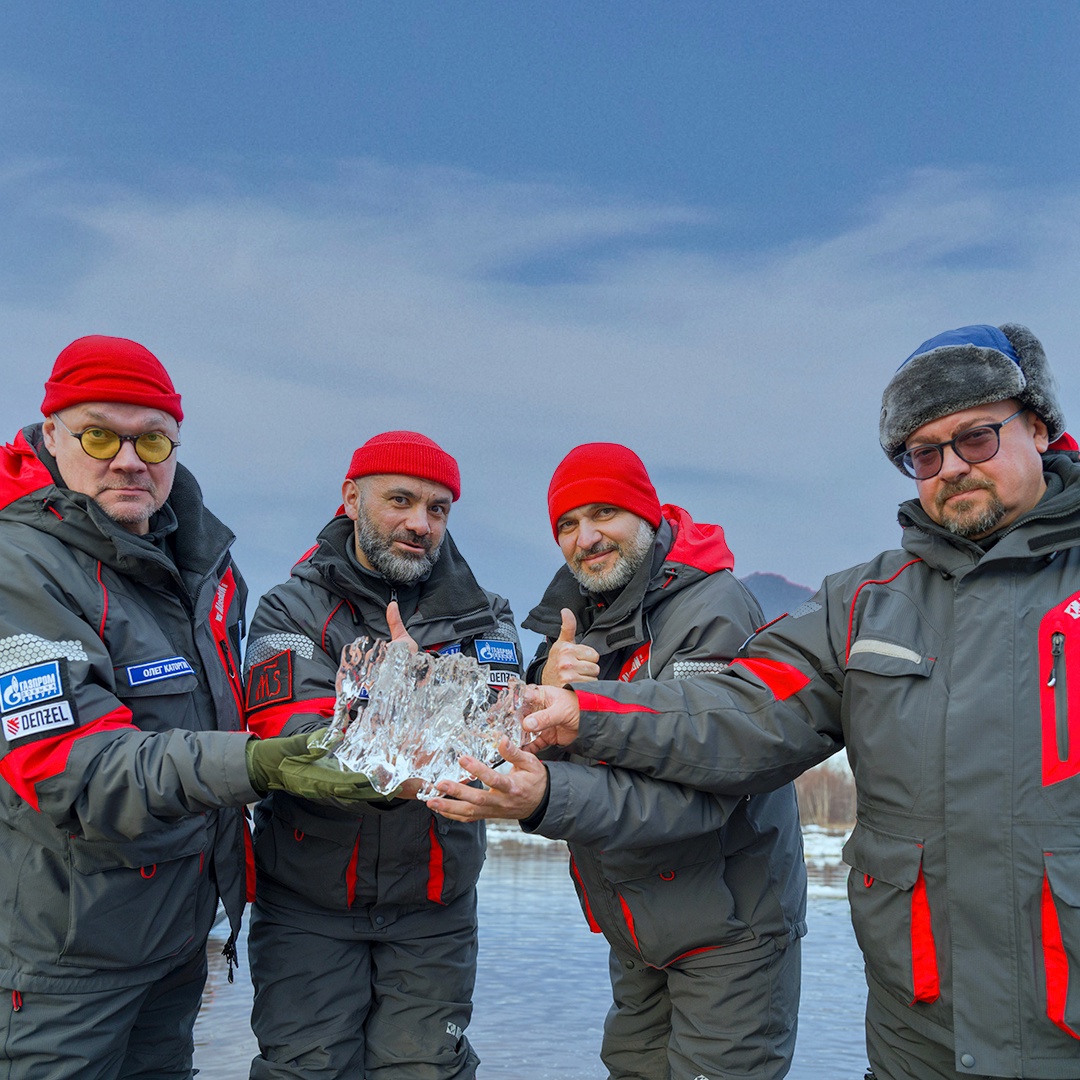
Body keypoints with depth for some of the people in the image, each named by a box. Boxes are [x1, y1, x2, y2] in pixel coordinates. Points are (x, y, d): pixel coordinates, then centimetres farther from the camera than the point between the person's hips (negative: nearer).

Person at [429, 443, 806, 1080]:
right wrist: (544, 696, -21)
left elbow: (704, 785, -30)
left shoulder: (712, 610, -19)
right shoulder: (578, 617, 5)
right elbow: (532, 755, 2)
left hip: (727, 926, -6)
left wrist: (548, 799, -44)